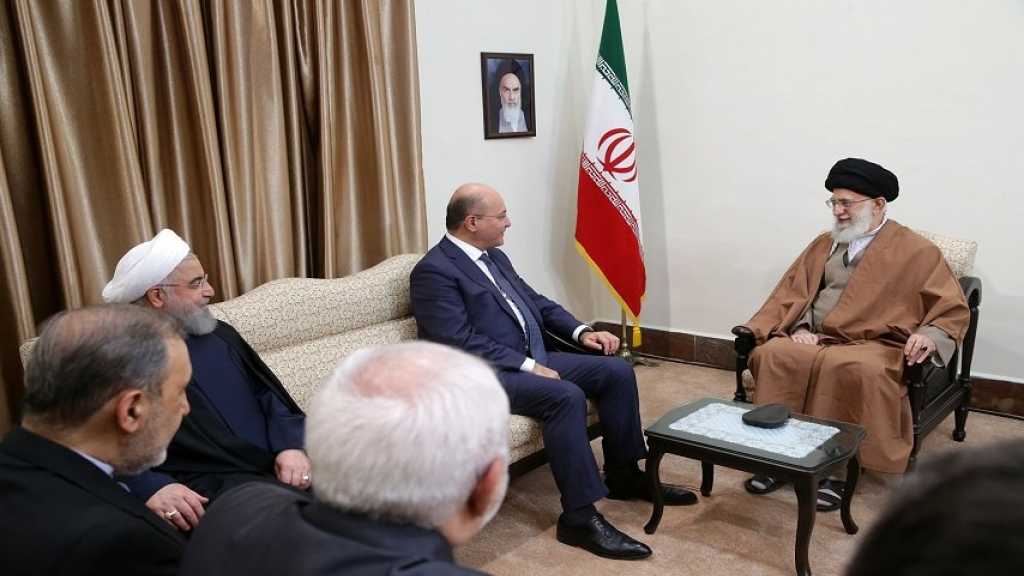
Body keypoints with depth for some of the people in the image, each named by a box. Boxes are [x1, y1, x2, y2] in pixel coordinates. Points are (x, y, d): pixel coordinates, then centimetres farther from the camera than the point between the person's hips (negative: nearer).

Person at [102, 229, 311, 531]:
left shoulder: (220, 334, 21)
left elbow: (272, 396, 17)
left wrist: (291, 447, -2)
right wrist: (151, 488, -25)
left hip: (278, 470, 7)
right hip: (209, 492, -6)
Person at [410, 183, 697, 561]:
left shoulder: (495, 256, 16)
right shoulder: (434, 271, -13)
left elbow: (537, 302, 22)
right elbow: (462, 342, -21)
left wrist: (581, 332, 6)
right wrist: (528, 367, -22)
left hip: (534, 359, 9)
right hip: (485, 375, -9)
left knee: (616, 370, -1)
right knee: (566, 396, -32)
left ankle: (623, 475, 12)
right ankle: (579, 517, -22)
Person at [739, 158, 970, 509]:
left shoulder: (917, 252, 5)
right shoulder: (824, 244, 20)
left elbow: (953, 309, 2)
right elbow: (792, 292, 14)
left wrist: (930, 334, -19)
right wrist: (799, 327, -6)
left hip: (872, 345, -4)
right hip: (814, 338, 4)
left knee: (850, 369, -39)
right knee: (773, 354, -28)